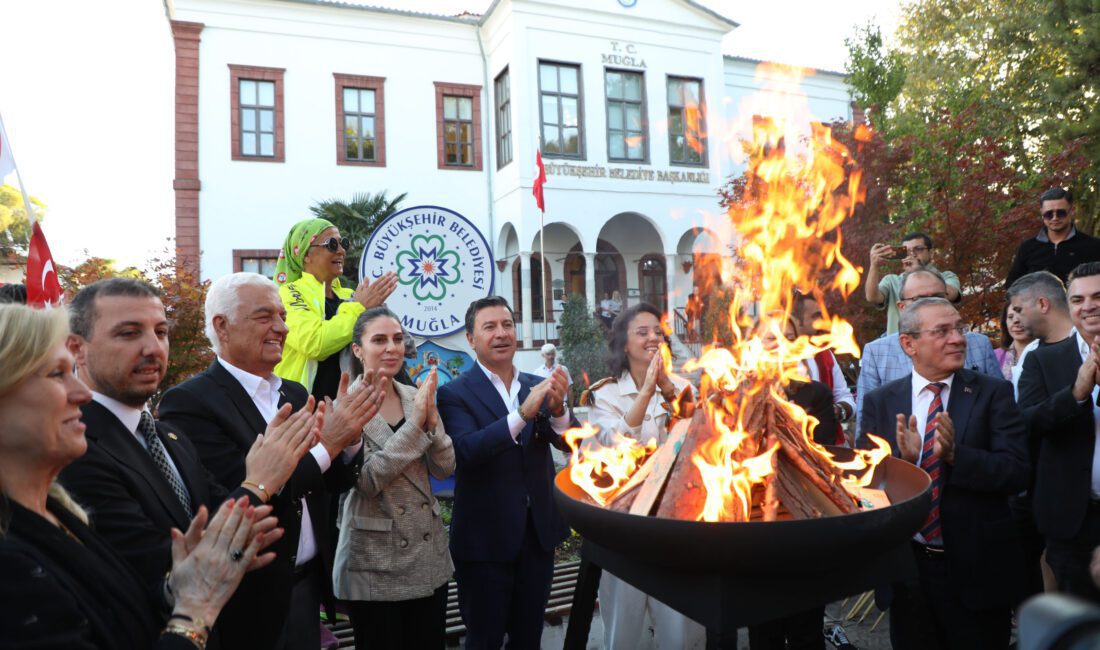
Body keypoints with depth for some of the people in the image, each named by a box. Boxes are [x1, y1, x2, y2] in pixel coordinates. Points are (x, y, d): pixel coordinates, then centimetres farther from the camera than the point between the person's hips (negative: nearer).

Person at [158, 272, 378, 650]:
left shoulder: (296, 394, 6)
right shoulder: (189, 402, -14)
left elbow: (334, 483, 7)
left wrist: (350, 437, -12)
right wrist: (325, 443, -21)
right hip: (249, 600, -6)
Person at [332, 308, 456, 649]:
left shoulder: (416, 396, 2)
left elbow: (445, 468, -2)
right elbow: (367, 480, -20)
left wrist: (431, 417, -18)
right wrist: (415, 422, -23)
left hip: (429, 555, 5)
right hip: (375, 563, -5)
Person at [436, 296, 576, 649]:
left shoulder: (538, 386, 4)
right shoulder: (455, 393, -9)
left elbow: (570, 444, -3)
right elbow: (465, 451, -24)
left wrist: (558, 408, -24)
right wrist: (522, 413, -34)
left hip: (539, 531, 4)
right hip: (486, 538, -4)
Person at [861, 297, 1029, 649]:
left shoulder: (993, 393, -5)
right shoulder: (879, 402, -2)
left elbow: (1017, 472, -12)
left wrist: (955, 454, -28)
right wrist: (902, 459, -23)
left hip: (979, 567, -1)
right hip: (905, 567, 1)